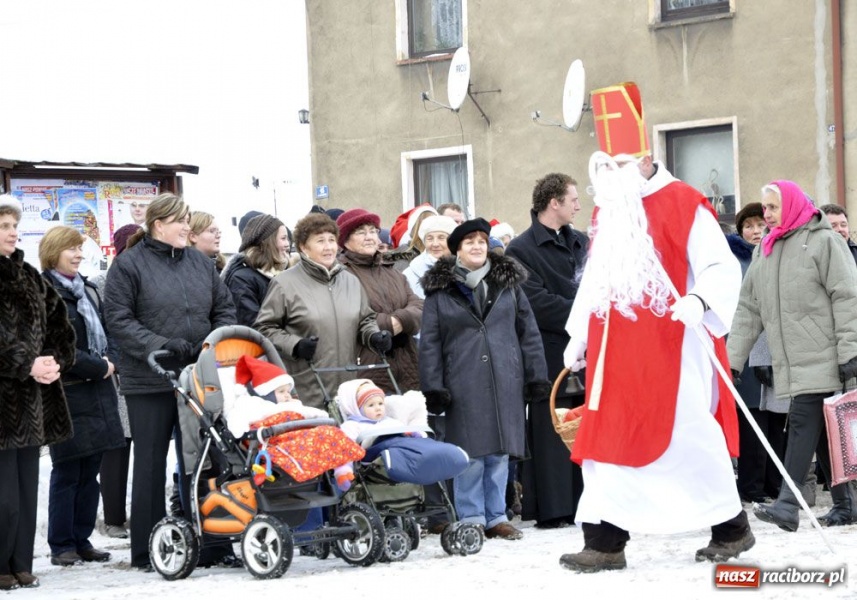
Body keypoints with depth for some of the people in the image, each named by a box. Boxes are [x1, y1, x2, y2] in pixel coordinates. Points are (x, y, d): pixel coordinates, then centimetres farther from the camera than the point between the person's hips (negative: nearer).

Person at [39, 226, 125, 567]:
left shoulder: (87, 291, 17)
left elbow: (102, 334, 22)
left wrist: (107, 362, 1)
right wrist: (99, 367, -12)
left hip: (97, 391, 7)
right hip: (68, 395, -7)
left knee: (90, 472, 8)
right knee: (67, 474, -3)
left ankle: (82, 540, 14)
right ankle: (61, 546, 5)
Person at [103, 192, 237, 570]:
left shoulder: (200, 263, 12)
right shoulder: (129, 265, -4)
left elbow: (224, 308, 16)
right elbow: (118, 319, -9)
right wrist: (157, 345, -20)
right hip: (149, 380, -4)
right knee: (151, 462, 3)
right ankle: (148, 550, 10)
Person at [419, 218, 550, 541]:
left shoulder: (508, 283, 12)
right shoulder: (439, 289, 4)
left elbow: (528, 331, 12)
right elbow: (429, 342, 3)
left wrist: (536, 377, 7)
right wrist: (433, 388, -3)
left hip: (505, 381, 3)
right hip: (463, 383, -2)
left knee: (500, 451, 6)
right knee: (470, 453, -3)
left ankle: (496, 516, 14)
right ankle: (471, 519, 6)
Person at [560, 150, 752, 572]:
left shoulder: (684, 205, -6)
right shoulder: (605, 211, 16)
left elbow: (723, 268, -12)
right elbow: (593, 281, 24)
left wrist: (699, 300, -31)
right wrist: (578, 336, 20)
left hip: (674, 347, -7)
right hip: (617, 353, 7)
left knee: (691, 436, -3)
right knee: (609, 439, 2)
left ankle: (732, 528, 15)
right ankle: (605, 542, 5)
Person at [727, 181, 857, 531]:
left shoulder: (822, 241, -4)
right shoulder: (764, 252, 17)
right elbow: (748, 310, 15)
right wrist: (731, 360, 8)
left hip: (821, 356, -7)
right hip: (790, 362, 7)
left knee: (804, 422, -15)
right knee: (822, 430, 9)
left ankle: (788, 505, -21)